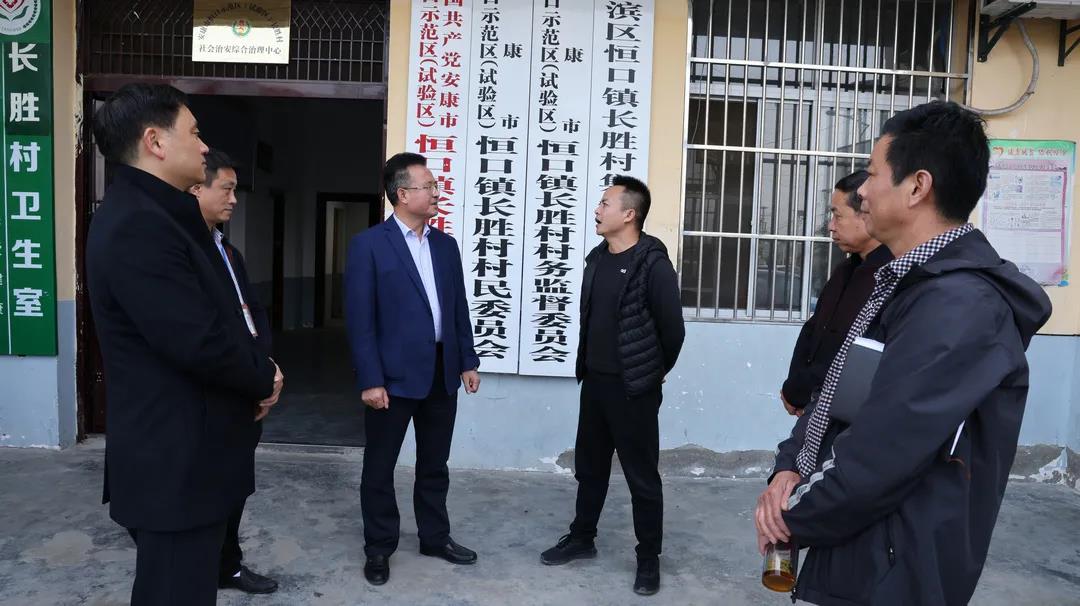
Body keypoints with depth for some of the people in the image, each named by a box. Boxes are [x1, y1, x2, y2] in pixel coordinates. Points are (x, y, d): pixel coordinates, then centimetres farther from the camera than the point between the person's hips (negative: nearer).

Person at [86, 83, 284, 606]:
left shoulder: (154, 214, 12)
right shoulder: (136, 225, -23)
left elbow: (216, 318, 15)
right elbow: (199, 341, -28)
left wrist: (257, 368, -1)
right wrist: (265, 379, -9)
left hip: (185, 451, 10)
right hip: (175, 461, -10)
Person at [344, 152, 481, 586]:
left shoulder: (446, 245, 9)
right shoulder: (368, 245, -8)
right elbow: (359, 318, -12)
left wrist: (467, 361, 9)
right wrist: (370, 380, -15)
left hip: (442, 373, 5)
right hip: (394, 375, -5)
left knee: (435, 465, 17)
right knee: (380, 467, 10)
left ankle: (435, 537, 34)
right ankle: (379, 548, 27)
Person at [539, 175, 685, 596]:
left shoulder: (653, 264, -17)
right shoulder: (596, 258, 6)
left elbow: (672, 328, -12)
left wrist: (656, 371, 1)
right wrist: (588, 365, 17)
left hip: (633, 388, -7)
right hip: (594, 381, 7)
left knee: (642, 476, 6)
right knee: (589, 466, 19)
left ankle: (648, 559, 22)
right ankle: (582, 538, 37)